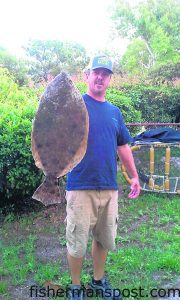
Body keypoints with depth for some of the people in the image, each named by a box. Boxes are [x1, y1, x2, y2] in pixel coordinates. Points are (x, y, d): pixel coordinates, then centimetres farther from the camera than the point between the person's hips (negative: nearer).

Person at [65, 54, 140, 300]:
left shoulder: (114, 111, 12)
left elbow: (123, 146, 19)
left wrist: (134, 176, 20)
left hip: (109, 187, 5)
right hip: (81, 187, -5)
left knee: (105, 239, 17)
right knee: (77, 243, 6)